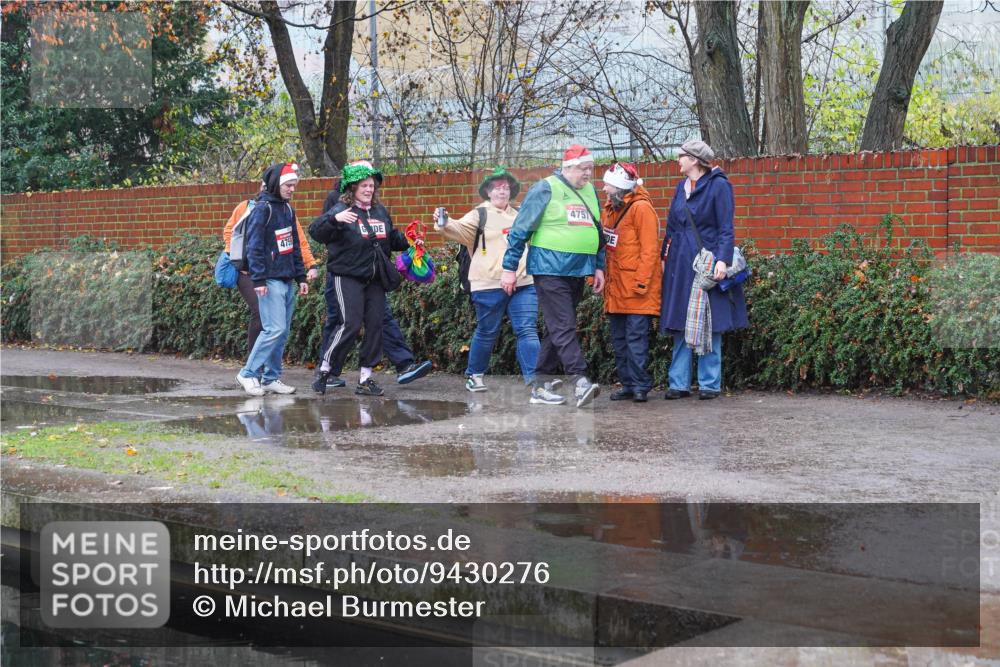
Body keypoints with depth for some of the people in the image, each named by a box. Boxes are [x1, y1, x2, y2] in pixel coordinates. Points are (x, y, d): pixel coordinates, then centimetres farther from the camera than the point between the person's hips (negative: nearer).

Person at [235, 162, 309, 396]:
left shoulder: (288, 210, 17)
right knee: (274, 329, -14)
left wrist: (301, 276, 18)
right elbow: (254, 247, -13)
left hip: (288, 280, 8)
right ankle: (248, 373, -3)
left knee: (283, 332, 7)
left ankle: (271, 378, 14)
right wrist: (258, 279, -18)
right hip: (271, 280, -8)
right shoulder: (262, 209, -9)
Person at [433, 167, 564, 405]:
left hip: (523, 283, 4)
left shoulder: (520, 215, 20)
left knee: (528, 331, -5)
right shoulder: (480, 214, 3)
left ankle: (536, 386, -10)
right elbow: (461, 230, -16)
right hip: (490, 284, -4)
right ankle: (474, 375, 28)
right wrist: (445, 224, -35)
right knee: (487, 333, 6)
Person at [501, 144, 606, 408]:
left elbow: (597, 233, 25)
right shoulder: (546, 189, -5)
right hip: (550, 269, -7)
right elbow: (520, 229, -5)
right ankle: (580, 381, -22)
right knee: (564, 327, -14)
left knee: (560, 327, 10)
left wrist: (599, 267, 18)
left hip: (578, 272, 7)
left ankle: (540, 379, 19)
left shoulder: (590, 191, 15)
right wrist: (509, 268, -7)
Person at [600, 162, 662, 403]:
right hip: (616, 288, 9)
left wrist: (641, 282, -18)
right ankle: (628, 384, 17)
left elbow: (650, 249, -14)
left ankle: (640, 386, -1)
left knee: (636, 338, -7)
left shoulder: (641, 208, -10)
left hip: (636, 291, -8)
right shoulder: (610, 209, 15)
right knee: (619, 340, 10)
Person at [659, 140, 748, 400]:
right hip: (680, 262, 6)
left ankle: (710, 383, 6)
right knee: (680, 325, 6)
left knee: (710, 325, -1)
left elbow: (726, 229, -9)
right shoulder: (681, 188, 14)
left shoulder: (718, 185, -5)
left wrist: (723, 260, -19)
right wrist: (664, 258, 17)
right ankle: (679, 383, 10)